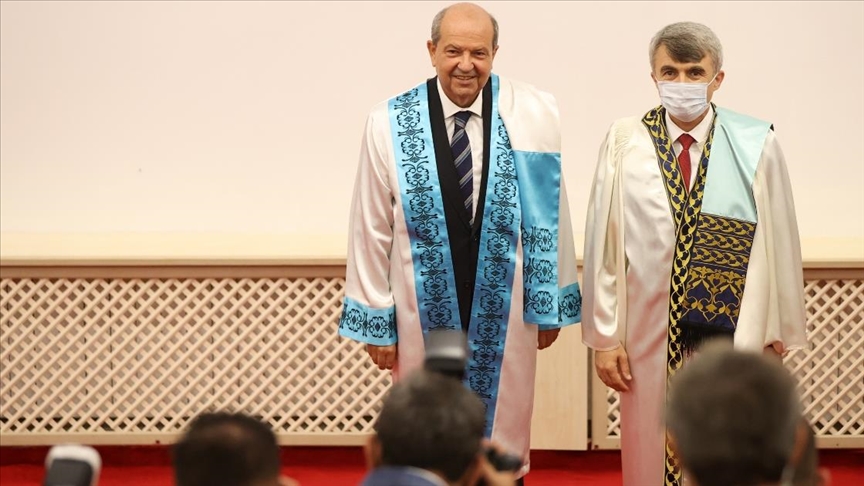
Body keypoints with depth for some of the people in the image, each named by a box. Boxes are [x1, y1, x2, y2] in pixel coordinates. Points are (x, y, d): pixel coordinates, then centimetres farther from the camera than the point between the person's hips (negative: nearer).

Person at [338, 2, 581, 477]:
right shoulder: (390, 123, -10)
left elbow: (550, 215, -3)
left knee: (503, 437, 14)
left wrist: (549, 305, 2)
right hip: (424, 310, 0)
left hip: (504, 311, 0)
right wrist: (376, 321, -1)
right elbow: (372, 228, -4)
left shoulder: (533, 114, -9)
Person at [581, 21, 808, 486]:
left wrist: (776, 334, 3)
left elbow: (778, 243, 1)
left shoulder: (757, 146, -4)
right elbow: (603, 244, 0)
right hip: (651, 337, 1)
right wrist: (604, 336, -1)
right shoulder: (625, 143, -3)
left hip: (733, 336, 0)